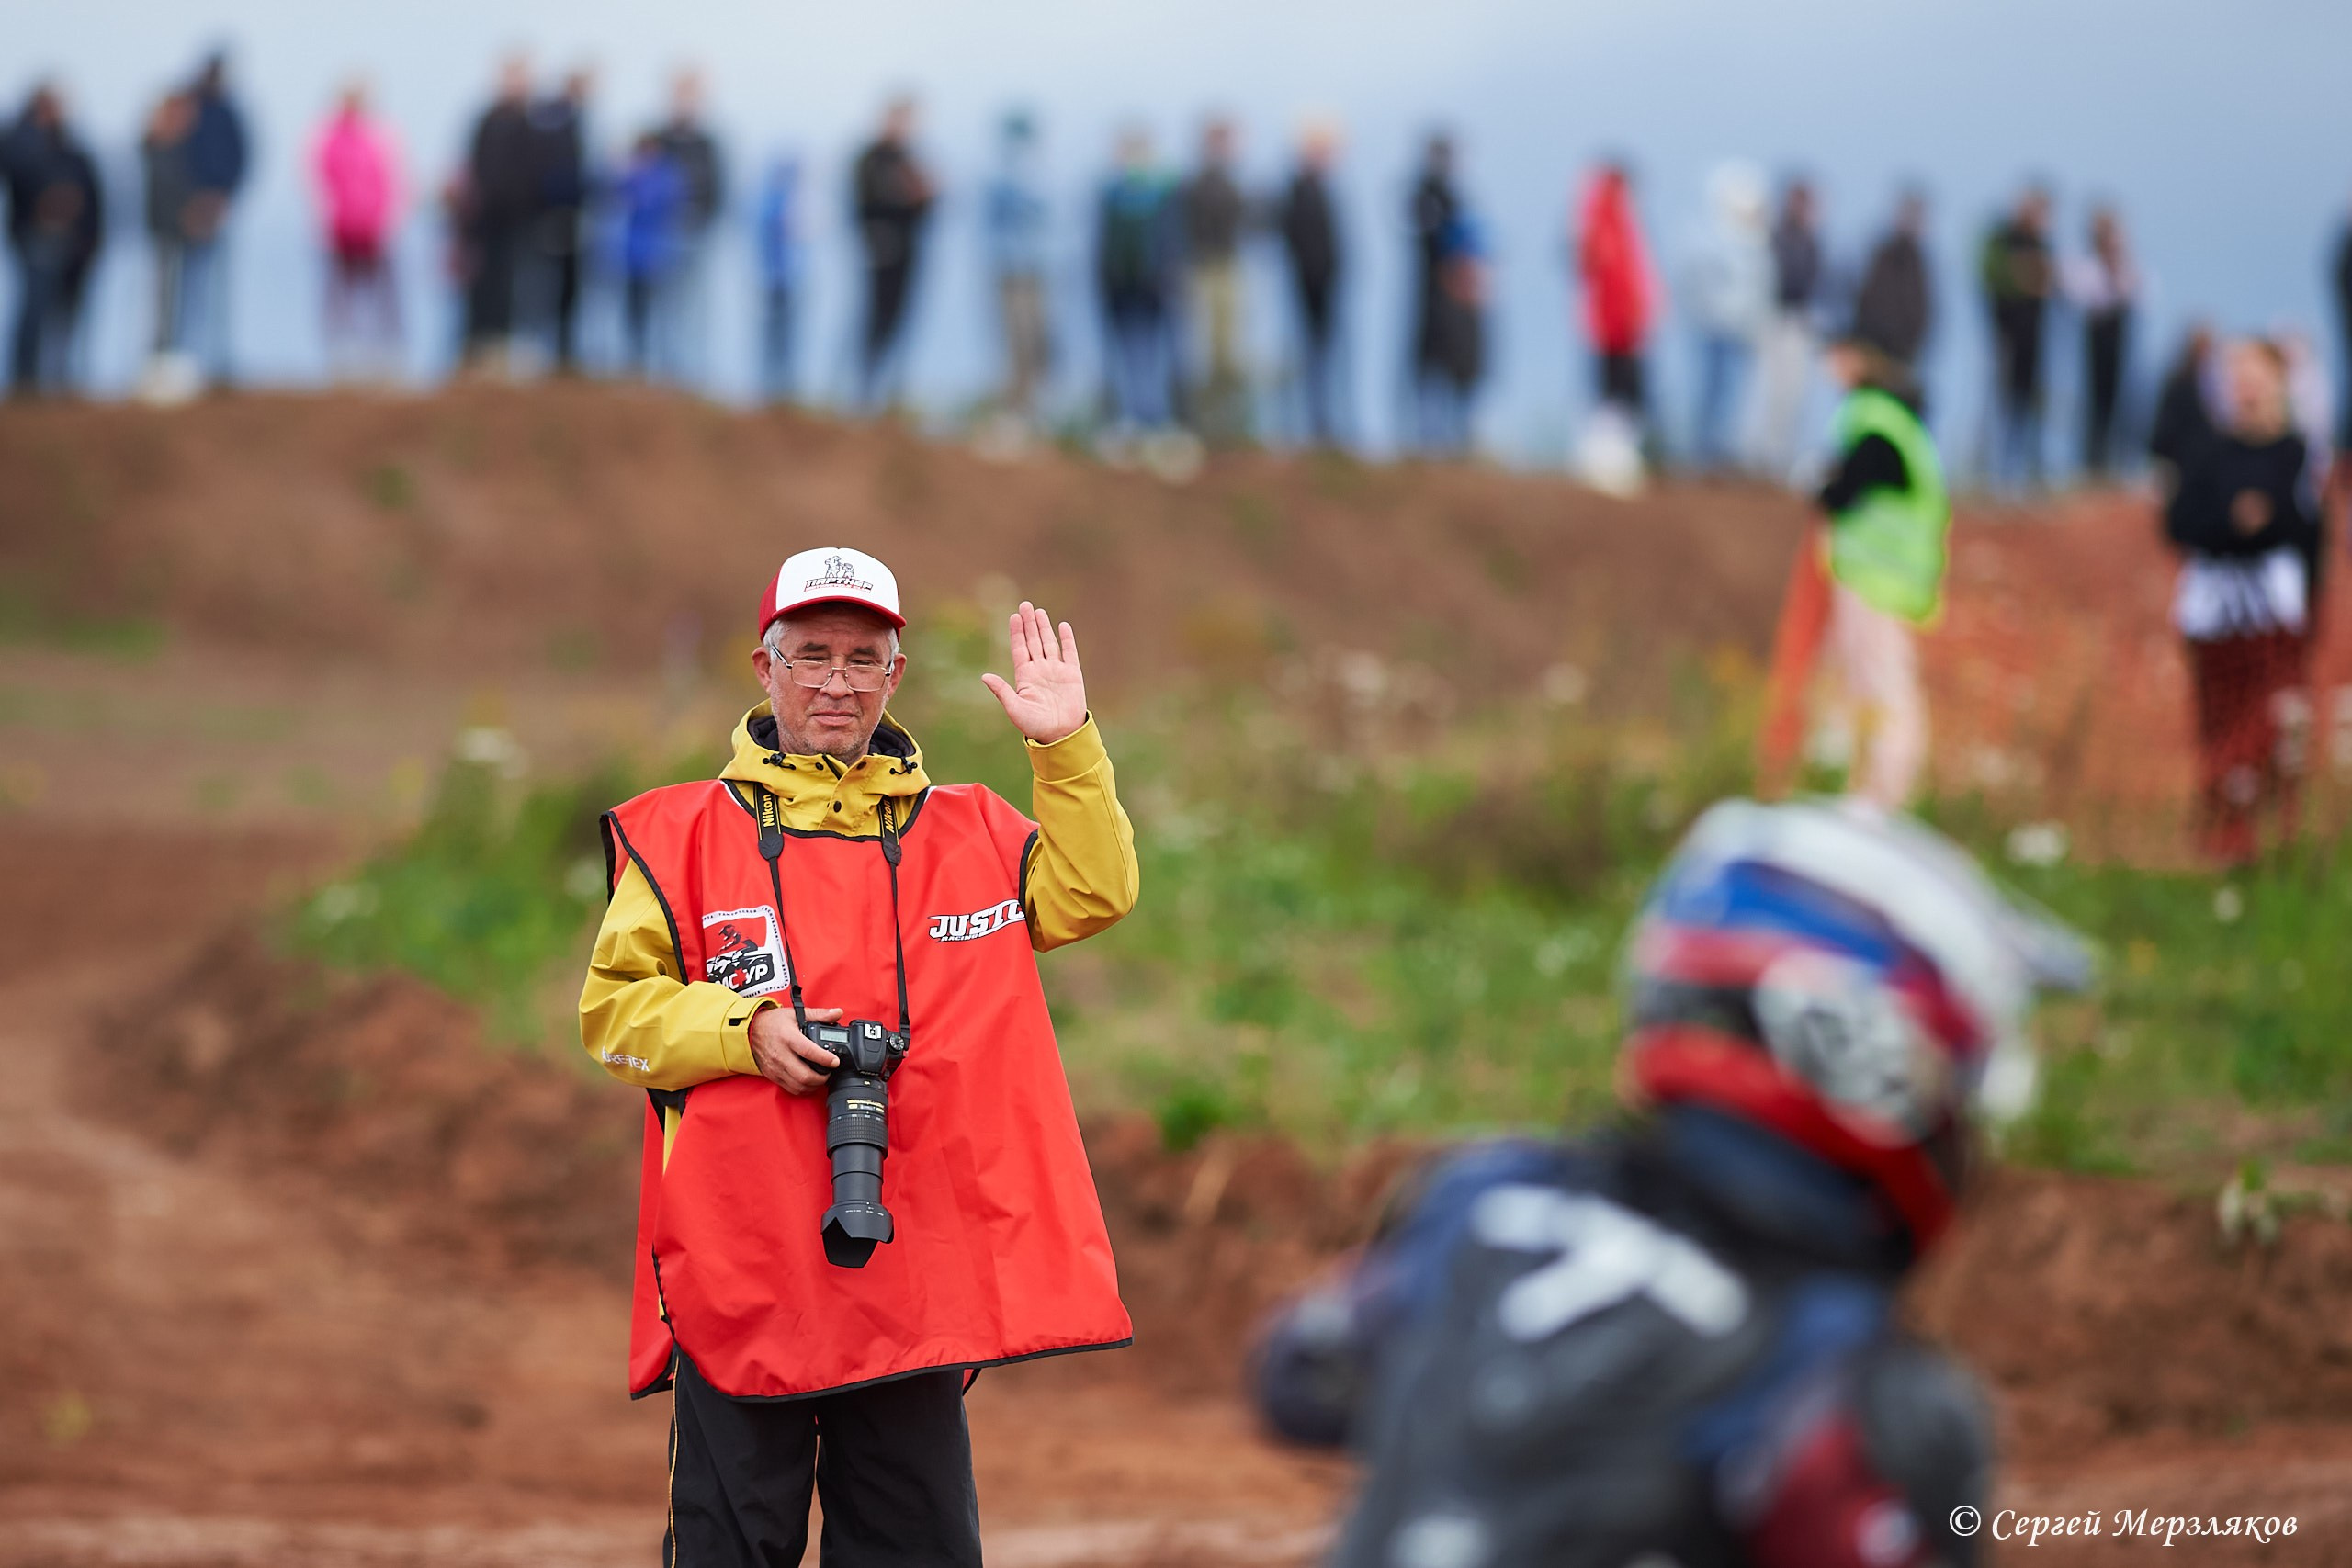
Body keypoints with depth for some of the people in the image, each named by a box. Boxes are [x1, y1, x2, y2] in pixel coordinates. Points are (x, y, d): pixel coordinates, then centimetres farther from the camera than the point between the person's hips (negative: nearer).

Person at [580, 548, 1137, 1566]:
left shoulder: (967, 832, 14)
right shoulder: (683, 834, 4)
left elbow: (1091, 894, 10)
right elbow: (613, 1010, 3)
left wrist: (1068, 748, 2)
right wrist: (745, 1030, -13)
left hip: (919, 1279, 3)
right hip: (741, 1277, -3)